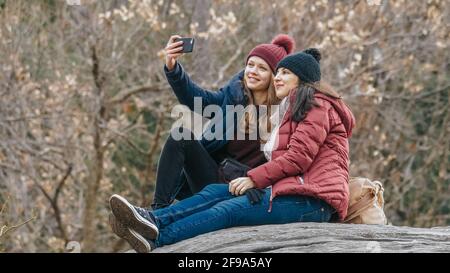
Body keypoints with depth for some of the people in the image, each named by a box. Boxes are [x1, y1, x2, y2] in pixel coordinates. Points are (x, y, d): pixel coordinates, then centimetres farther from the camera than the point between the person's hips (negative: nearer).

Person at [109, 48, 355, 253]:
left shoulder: (316, 106, -1)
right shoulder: (294, 110, 31)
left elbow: (299, 157, -13)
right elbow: (290, 157, 17)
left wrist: (253, 178, -11)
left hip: (311, 200, -9)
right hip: (294, 190, 9)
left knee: (230, 209, -24)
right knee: (217, 192, -7)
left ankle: (157, 240, -35)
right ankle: (153, 220, -27)